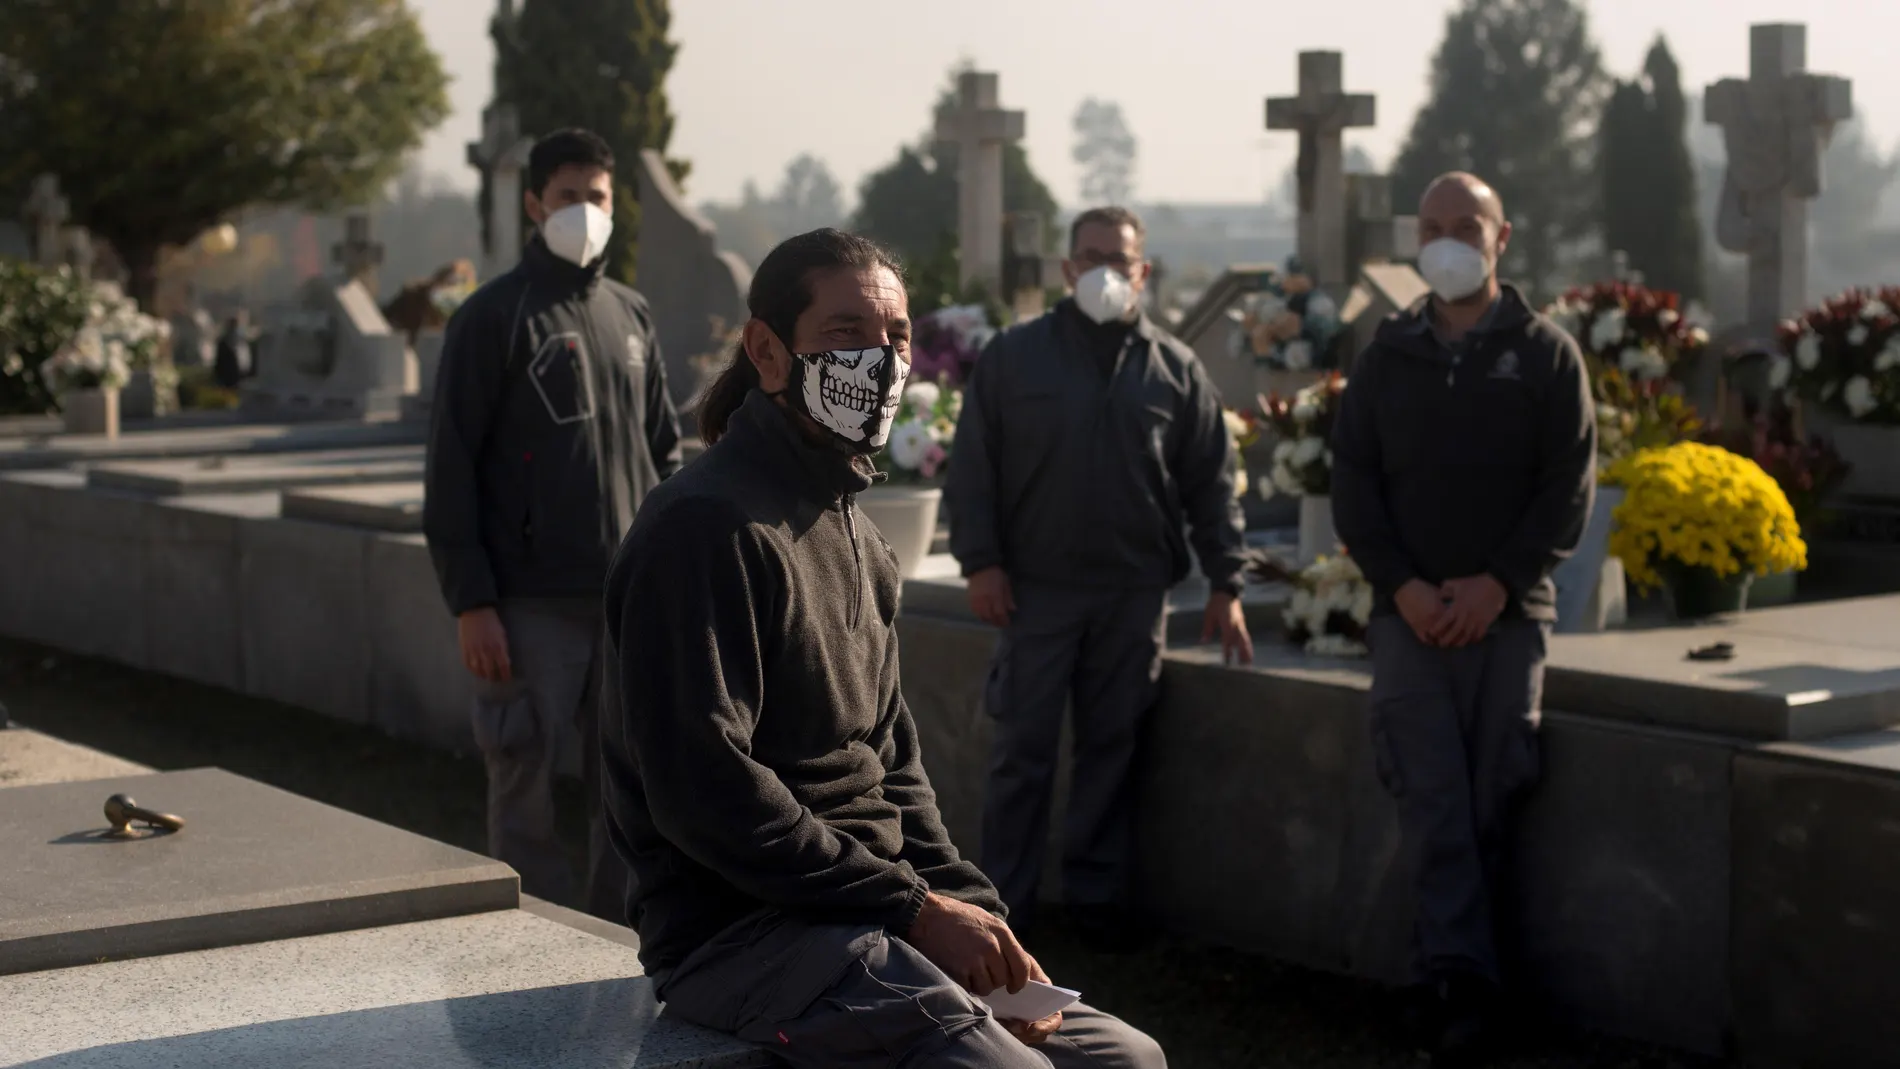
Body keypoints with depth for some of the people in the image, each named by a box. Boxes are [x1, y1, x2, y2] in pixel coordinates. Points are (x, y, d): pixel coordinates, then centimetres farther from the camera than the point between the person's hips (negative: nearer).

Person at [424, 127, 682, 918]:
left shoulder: (631, 316, 14)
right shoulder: (493, 317, -2)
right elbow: (451, 469, -6)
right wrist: (470, 602, -12)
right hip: (533, 605, -5)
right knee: (525, 792, -1)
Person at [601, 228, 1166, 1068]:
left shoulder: (855, 537, 18)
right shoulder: (708, 526, -14)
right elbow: (704, 791, -21)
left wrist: (967, 907, 4)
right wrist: (913, 907, -18)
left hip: (865, 913, 9)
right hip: (737, 928, -9)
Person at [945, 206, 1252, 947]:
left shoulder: (1175, 368, 7)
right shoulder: (1014, 356, 3)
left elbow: (1211, 482, 8)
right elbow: (972, 468, 1)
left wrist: (1225, 584, 4)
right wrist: (980, 561, -7)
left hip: (1136, 593, 2)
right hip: (1037, 587, -2)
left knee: (1112, 747, 8)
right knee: (1023, 750, 1)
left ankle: (1096, 891, 19)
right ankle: (1004, 899, 10)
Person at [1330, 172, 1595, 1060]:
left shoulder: (1545, 354, 6)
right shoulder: (1386, 357, 12)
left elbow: (1569, 486, 0)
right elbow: (1352, 485, 7)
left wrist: (1499, 581, -12)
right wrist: (1403, 585, -8)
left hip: (1509, 612, -1)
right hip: (1409, 612, 1)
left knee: (1491, 800, -1)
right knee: (1433, 800, -10)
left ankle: (1457, 971, 8)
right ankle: (1464, 977, -14)